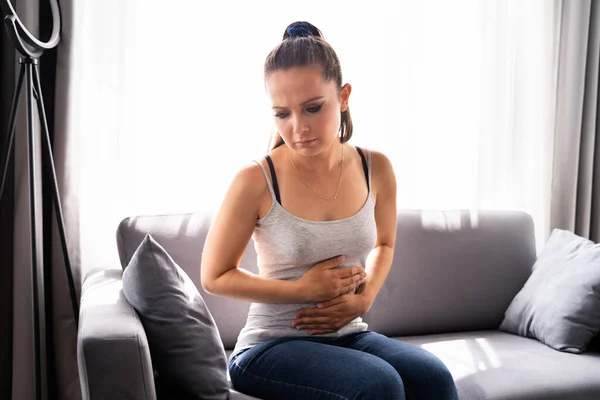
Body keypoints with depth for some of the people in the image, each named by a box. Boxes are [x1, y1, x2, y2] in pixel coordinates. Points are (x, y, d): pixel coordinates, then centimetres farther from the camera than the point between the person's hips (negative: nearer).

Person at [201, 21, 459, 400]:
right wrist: (303, 289, -14)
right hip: (271, 344, -3)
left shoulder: (376, 168, -3)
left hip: (348, 335, 4)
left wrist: (364, 297, -2)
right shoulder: (256, 180, -15)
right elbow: (214, 276, -5)